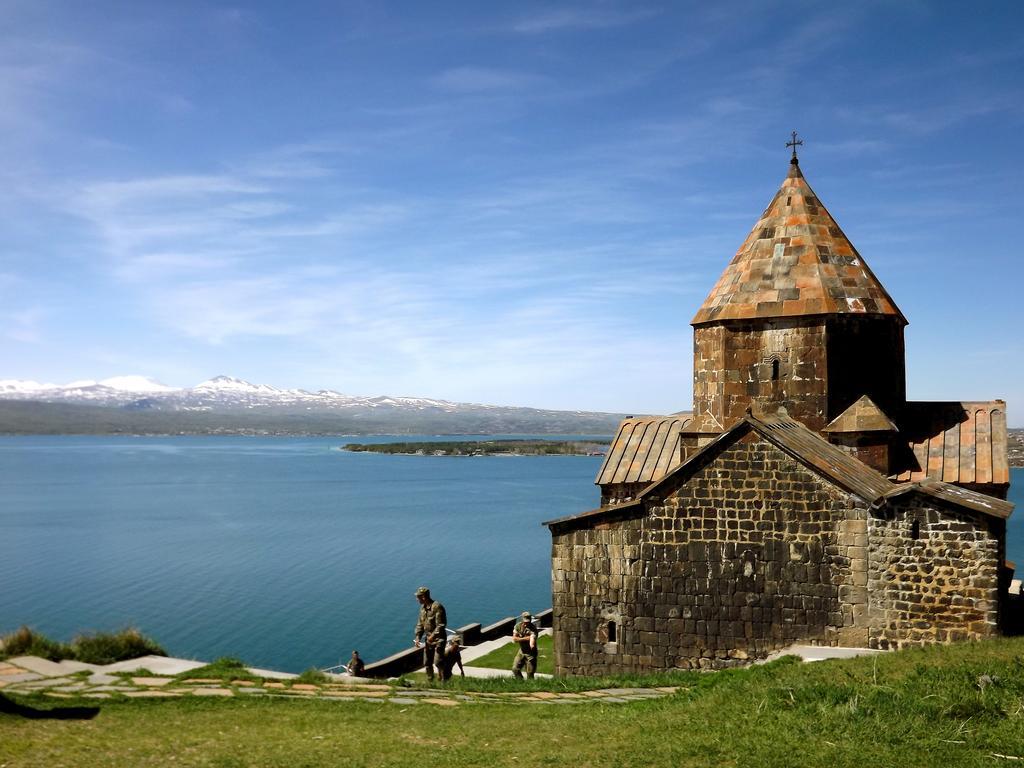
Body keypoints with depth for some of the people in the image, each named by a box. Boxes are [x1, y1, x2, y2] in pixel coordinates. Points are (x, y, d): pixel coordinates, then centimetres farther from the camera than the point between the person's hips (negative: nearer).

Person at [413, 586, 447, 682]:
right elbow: (420, 624, 16)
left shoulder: (437, 607, -17)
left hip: (438, 639, -8)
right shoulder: (422, 607, 10)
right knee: (427, 663, 11)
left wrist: (433, 636, -25)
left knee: (438, 662, -14)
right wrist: (417, 637, 6)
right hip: (428, 639, 8)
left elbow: (441, 625, -20)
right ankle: (430, 682, 21)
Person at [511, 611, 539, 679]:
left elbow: (532, 638, -40)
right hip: (521, 651, 5)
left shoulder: (533, 629, -24)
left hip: (530, 653, -5)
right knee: (515, 669, 7)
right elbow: (514, 639, -13)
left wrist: (532, 645, -62)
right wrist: (525, 638, -22)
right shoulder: (518, 626, -8)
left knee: (530, 673, -1)